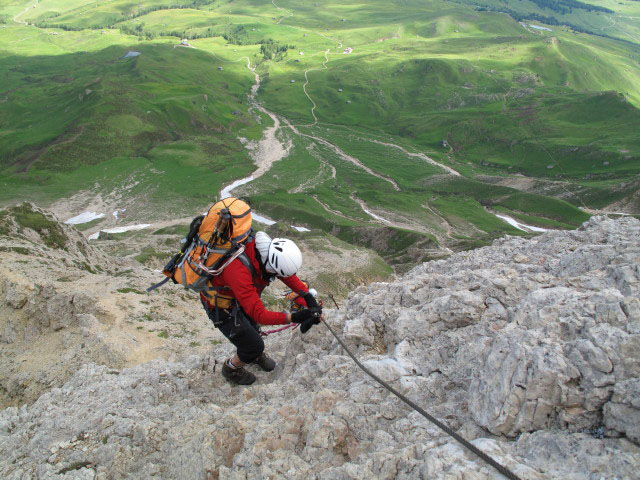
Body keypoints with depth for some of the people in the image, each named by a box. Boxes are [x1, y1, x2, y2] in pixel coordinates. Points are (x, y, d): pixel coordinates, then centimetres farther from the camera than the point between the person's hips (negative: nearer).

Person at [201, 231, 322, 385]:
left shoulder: (267, 247, -24)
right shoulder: (239, 271, -46)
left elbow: (288, 275, -7)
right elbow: (260, 314, -43)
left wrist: (307, 295, -18)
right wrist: (293, 317, -50)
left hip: (238, 296, 6)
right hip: (221, 306, -6)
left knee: (252, 328, 25)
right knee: (254, 345, 2)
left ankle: (256, 355, 57)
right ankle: (231, 369, 31)